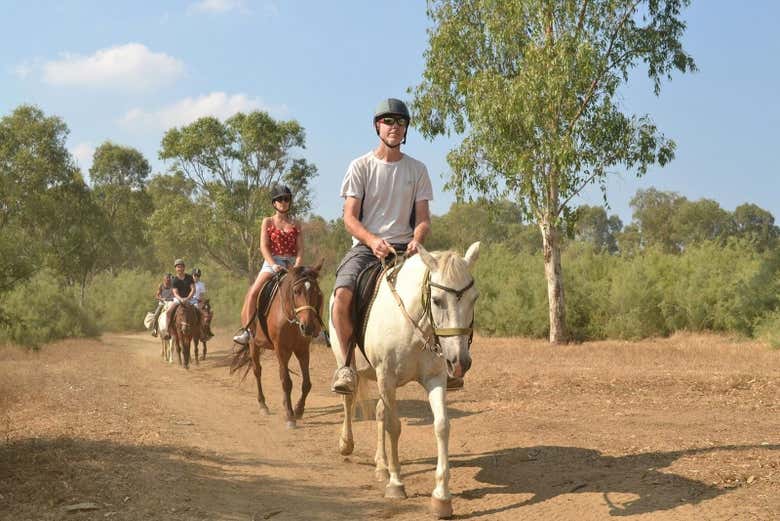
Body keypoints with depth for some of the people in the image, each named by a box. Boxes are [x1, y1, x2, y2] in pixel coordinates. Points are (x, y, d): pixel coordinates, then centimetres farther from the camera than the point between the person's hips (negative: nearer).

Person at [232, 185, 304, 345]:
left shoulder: (296, 225, 11)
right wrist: (274, 265, -18)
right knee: (253, 292, -20)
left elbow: (300, 250, 3)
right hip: (271, 263, -1)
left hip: (291, 265, 2)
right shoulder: (268, 222, 7)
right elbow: (264, 247, -3)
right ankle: (247, 330, -15)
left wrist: (297, 266, -16)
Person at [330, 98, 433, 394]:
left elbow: (423, 218, 7)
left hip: (404, 246, 2)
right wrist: (373, 240, -23)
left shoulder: (417, 170, 11)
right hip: (366, 245, -2)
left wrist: (416, 240, -17)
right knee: (342, 294, -30)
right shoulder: (361, 166, 3)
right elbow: (350, 217, -3)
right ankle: (346, 364, -13)